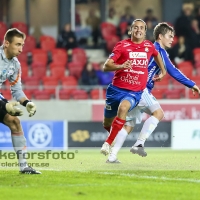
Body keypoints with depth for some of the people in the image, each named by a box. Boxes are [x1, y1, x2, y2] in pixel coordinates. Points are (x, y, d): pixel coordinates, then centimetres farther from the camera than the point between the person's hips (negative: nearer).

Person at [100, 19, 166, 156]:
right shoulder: (122, 45, -5)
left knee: (123, 107, -34)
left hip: (135, 92, 0)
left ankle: (108, 143, -29)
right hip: (117, 89, 0)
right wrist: (121, 66, -31)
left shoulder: (149, 46, 5)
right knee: (107, 123, 10)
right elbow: (106, 66, -13)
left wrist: (163, 71, 31)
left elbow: (157, 55, 31)